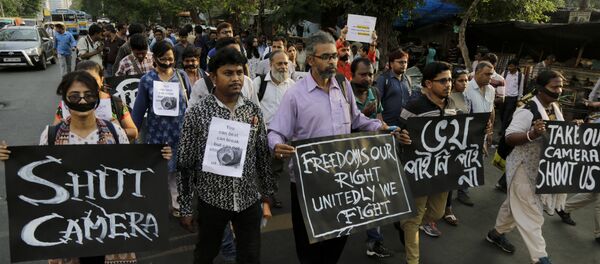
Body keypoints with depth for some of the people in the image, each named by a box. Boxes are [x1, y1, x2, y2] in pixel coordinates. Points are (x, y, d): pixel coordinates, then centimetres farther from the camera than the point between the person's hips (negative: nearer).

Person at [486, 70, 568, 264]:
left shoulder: (555, 108, 6)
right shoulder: (527, 111, -22)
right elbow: (509, 138, -25)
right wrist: (532, 134, -40)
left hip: (542, 167, 9)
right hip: (524, 167, -9)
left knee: (516, 203, 22)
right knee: (531, 214, -2)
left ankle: (497, 233, 40)